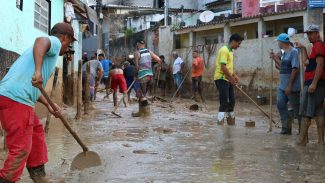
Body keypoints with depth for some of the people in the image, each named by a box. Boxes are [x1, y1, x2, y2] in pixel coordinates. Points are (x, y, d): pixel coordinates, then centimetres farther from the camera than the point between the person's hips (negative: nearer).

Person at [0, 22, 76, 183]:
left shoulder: (49, 49, 28)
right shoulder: (54, 41, 1)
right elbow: (40, 41, -26)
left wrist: (48, 105, 27)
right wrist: (38, 71, -37)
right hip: (16, 99, -10)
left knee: (37, 132, 23)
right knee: (21, 149, -6)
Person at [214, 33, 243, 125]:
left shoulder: (230, 51, 16)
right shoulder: (224, 50, -15)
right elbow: (223, 67, -23)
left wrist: (235, 76, 12)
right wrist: (232, 78, -16)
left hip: (228, 80, 10)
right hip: (221, 79, -10)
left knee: (231, 101, 14)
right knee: (224, 103, -13)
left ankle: (231, 123, 24)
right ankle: (220, 124, -13)